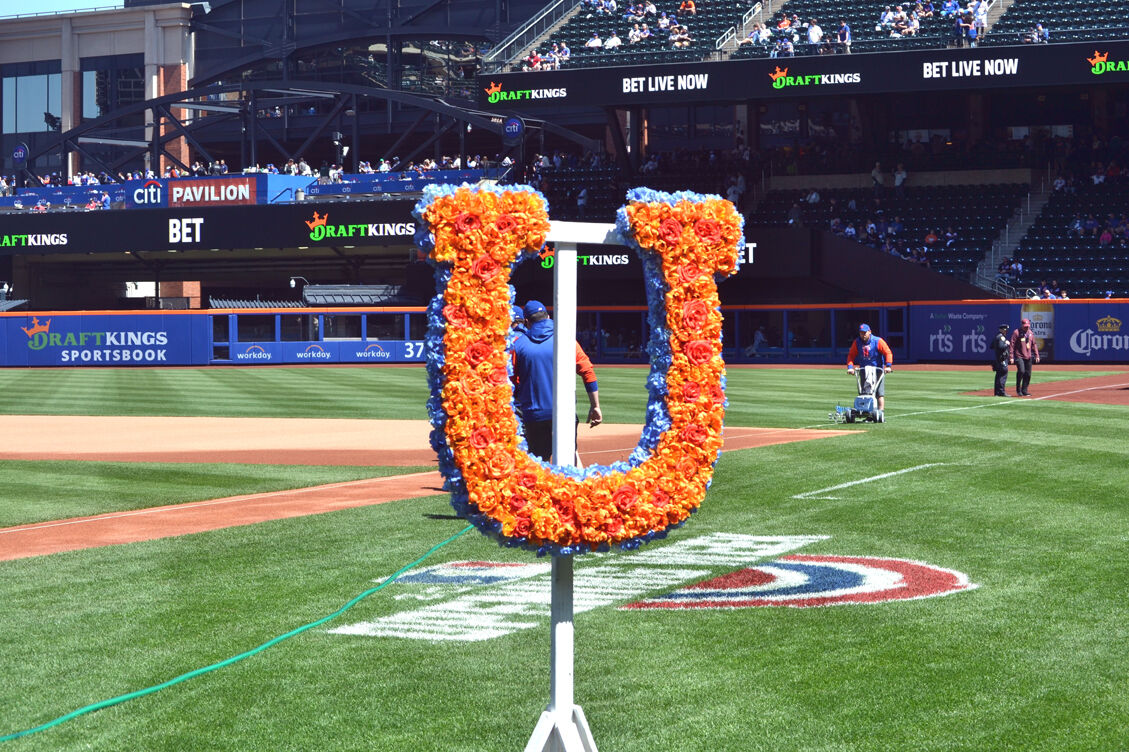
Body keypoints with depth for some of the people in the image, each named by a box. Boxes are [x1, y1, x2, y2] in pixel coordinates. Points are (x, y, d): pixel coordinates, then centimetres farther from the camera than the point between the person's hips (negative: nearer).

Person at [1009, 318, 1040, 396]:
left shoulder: (1031, 333, 13)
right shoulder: (1016, 332, -5)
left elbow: (1034, 344, 19)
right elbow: (1012, 345, -7)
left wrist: (1036, 355, 12)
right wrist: (1011, 357, -13)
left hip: (1028, 357, 6)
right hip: (1019, 356, -6)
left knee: (1028, 374, 4)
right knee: (1021, 371, -21)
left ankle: (1024, 390, 14)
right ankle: (1018, 389, -5)